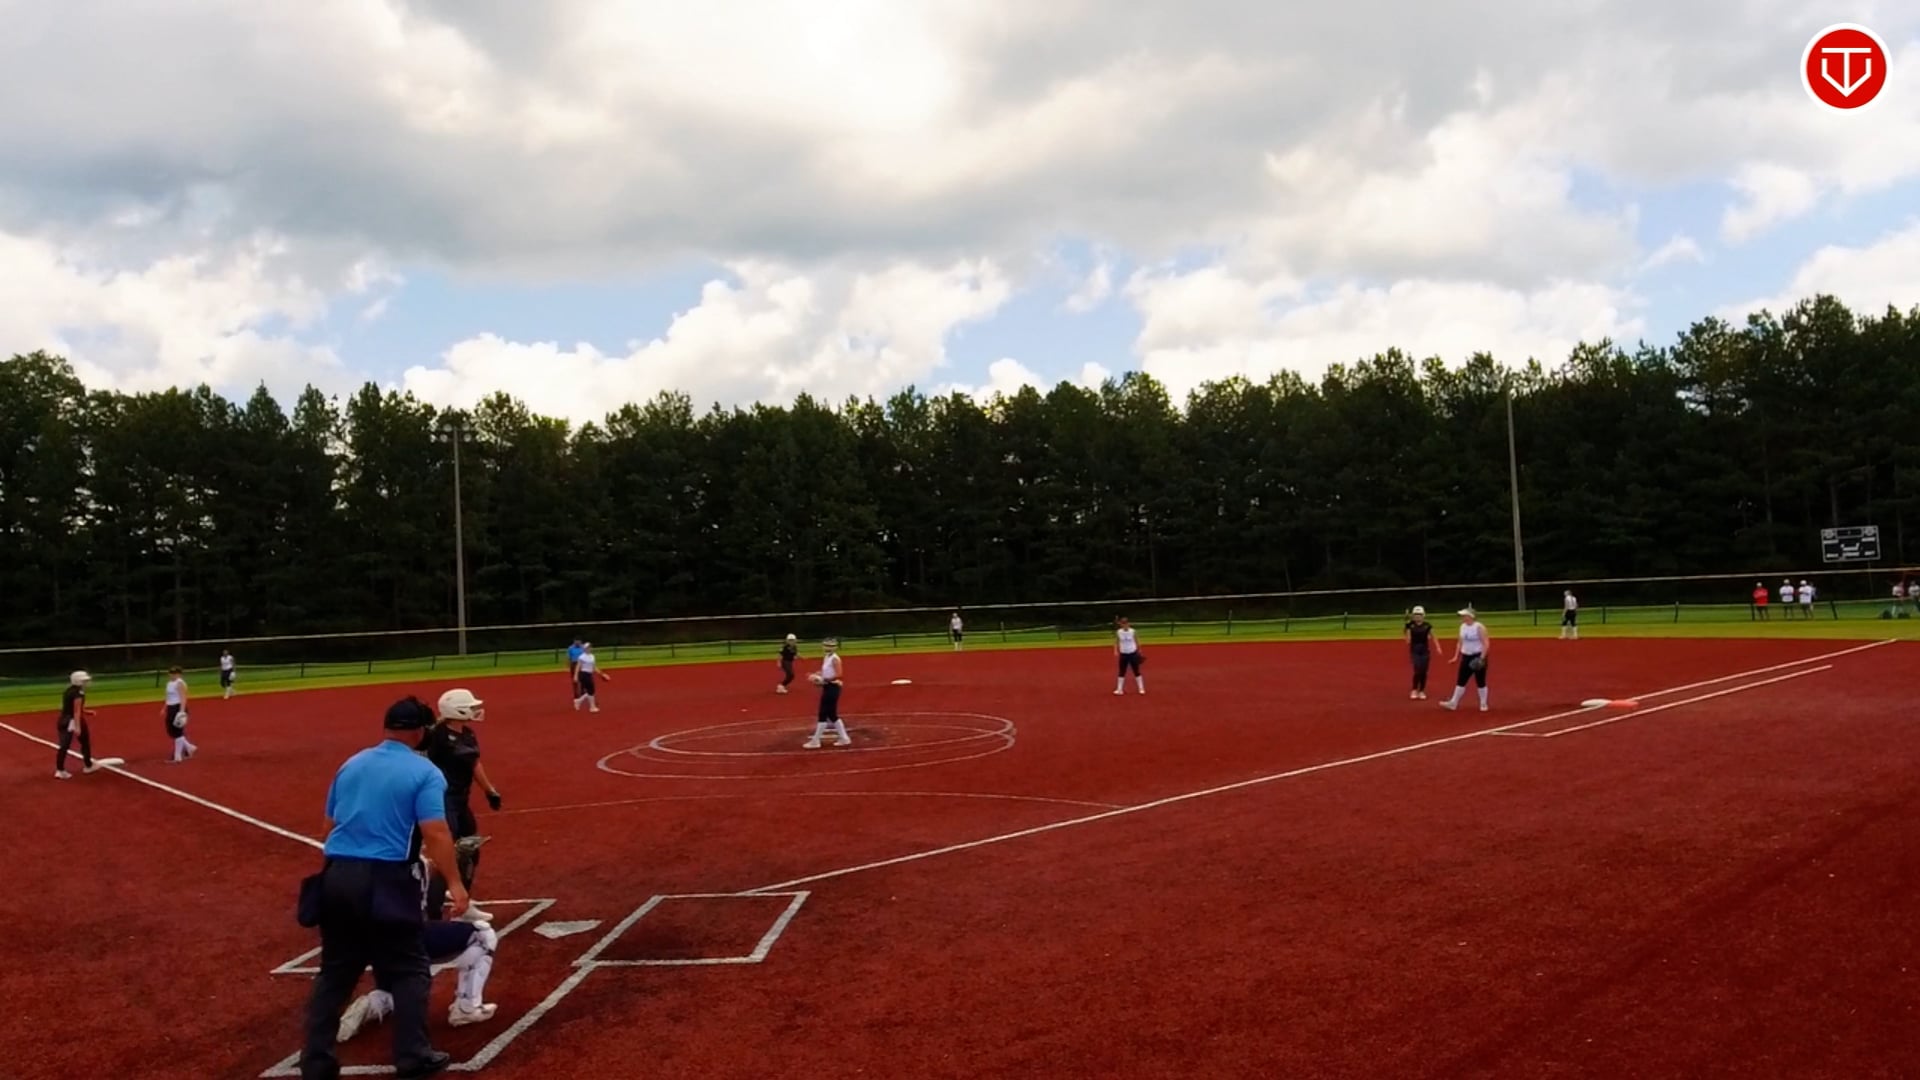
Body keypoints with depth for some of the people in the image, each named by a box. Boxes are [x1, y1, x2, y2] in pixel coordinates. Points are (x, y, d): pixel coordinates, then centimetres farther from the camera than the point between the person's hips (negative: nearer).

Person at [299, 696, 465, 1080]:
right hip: (387, 880, -5)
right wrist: (455, 882, -13)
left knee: (335, 971, 14)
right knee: (408, 970, 8)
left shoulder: (351, 764, 12)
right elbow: (435, 834, -15)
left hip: (337, 876, 5)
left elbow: (329, 825, 17)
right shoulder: (424, 772, -6)